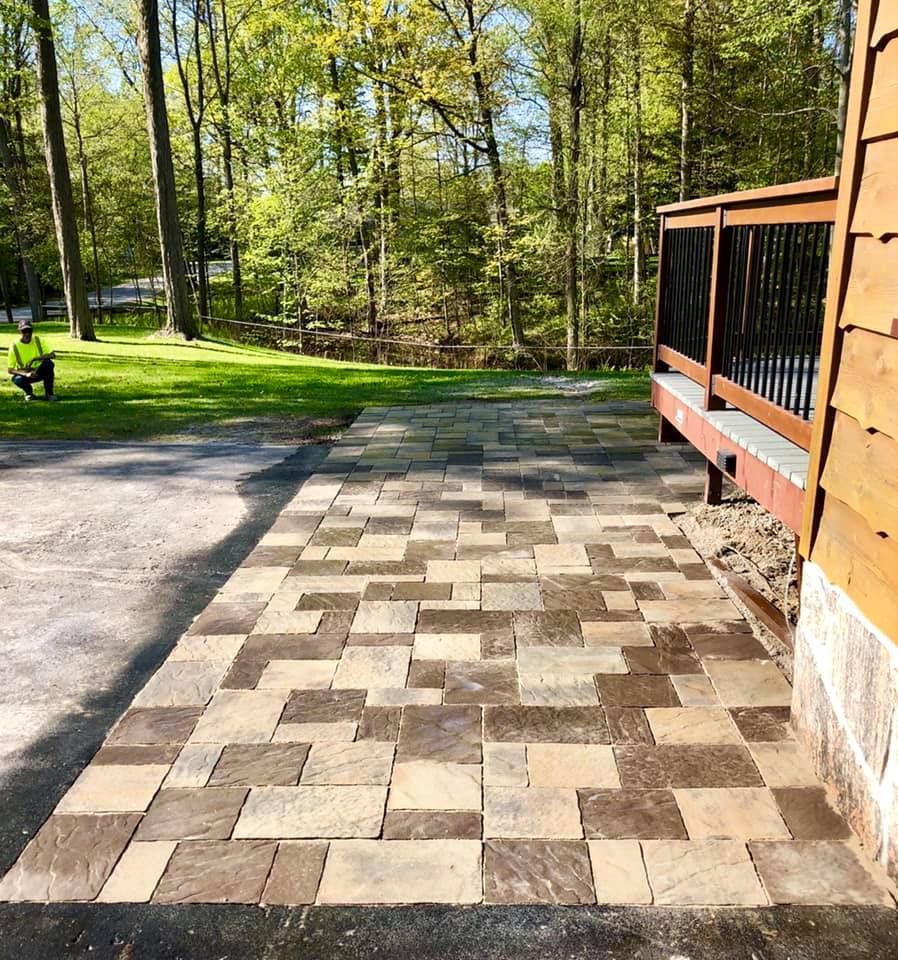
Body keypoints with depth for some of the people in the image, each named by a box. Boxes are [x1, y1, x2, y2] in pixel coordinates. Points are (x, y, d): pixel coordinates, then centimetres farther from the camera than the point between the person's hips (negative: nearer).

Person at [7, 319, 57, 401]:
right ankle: (28, 392, 3)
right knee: (18, 380, -35)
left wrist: (35, 359, -32)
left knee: (48, 363, -30)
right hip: (24, 374, -1)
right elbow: (10, 370, -15)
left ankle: (49, 392, -16)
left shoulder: (38, 341, -8)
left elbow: (52, 355, -18)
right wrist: (26, 374, -33)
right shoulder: (14, 347, -13)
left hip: (40, 372, 1)